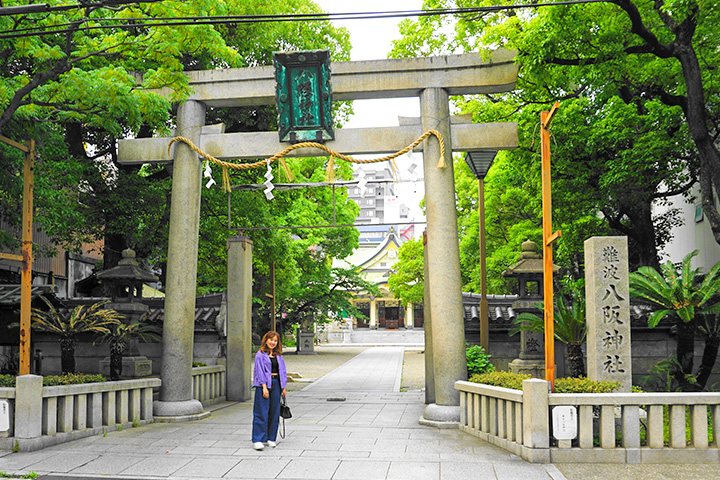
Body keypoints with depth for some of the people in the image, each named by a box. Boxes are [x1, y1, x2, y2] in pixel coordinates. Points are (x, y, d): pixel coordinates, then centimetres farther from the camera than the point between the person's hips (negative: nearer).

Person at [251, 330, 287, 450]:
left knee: (274, 412, 7)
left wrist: (283, 387, 10)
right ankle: (258, 440, -6)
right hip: (264, 385, -5)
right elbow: (260, 371, -9)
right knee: (262, 412, -7)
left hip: (276, 384, 6)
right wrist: (264, 387, -16)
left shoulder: (278, 355, 13)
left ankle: (271, 438, 17)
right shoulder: (260, 355, -4)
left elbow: (282, 371, 15)